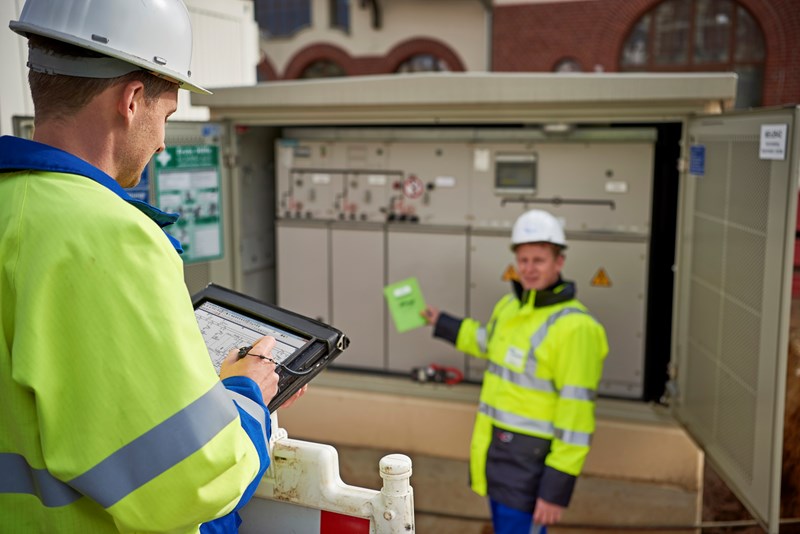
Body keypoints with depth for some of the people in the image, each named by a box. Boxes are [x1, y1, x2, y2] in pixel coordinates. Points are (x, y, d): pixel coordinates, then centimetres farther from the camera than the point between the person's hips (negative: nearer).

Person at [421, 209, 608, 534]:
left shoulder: (573, 326, -23)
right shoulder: (510, 306, 3)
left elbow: (576, 417, -23)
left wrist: (557, 488, -23)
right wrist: (442, 324, 34)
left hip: (530, 463, -8)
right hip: (498, 452, 8)